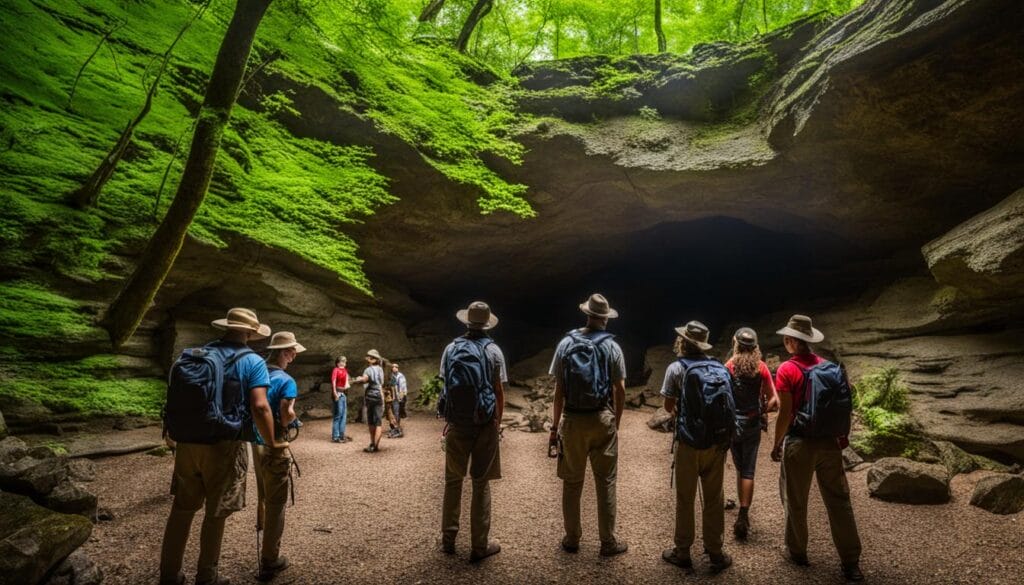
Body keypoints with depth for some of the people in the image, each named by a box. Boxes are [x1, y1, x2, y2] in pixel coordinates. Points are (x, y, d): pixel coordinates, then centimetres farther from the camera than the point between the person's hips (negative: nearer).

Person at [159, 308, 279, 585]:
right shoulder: (252, 362, -9)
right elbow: (259, 407, -19)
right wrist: (273, 442, -8)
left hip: (188, 442, 5)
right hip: (225, 446, -5)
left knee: (182, 508, 17)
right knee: (216, 513, 9)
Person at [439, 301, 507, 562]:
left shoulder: (451, 349, 2)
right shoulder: (493, 351, -5)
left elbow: (446, 387, 8)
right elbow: (499, 391, -5)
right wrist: (498, 421, 8)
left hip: (457, 423, 2)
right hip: (484, 424, -2)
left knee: (453, 480, 15)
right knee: (481, 483, 5)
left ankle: (448, 539, 23)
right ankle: (479, 545, 11)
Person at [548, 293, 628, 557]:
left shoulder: (566, 344, -2)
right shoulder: (611, 347, -3)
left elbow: (559, 390, -1)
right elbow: (620, 389, -3)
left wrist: (556, 424, 6)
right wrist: (616, 422, 10)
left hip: (572, 420, 1)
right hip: (602, 419, -1)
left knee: (572, 481, 12)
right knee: (605, 481, 9)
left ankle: (572, 538, 23)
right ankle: (608, 541, 17)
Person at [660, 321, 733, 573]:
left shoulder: (677, 368, -7)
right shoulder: (719, 368, 3)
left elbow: (668, 405, 0)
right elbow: (726, 403, 7)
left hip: (689, 443, -3)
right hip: (718, 442, 3)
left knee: (685, 500, 10)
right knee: (714, 499, 14)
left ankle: (682, 552, 20)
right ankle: (715, 553, 23)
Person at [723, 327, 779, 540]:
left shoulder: (728, 367, -9)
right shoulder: (761, 368, -5)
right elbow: (774, 402, -7)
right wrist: (760, 411, 10)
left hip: (732, 424, 0)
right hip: (752, 425, 0)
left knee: (740, 469, 16)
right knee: (748, 472, 6)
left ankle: (743, 514, 26)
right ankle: (743, 515, -3)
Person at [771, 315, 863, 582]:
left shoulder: (787, 369, -14)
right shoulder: (829, 366, 2)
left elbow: (785, 413, -15)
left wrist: (777, 445, -4)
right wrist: (842, 435, 18)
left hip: (800, 443, -5)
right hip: (830, 442, 5)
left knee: (796, 501, 13)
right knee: (839, 500, 12)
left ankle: (797, 552, 28)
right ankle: (851, 562, 17)